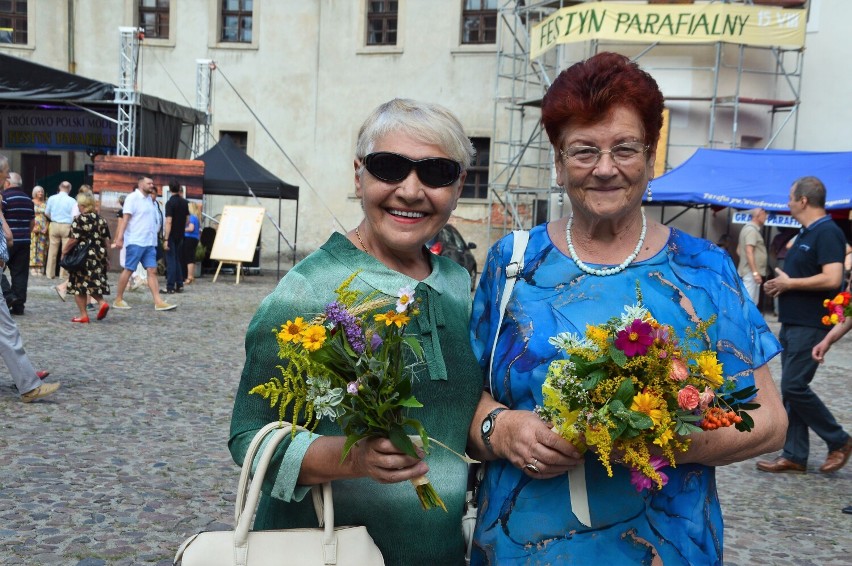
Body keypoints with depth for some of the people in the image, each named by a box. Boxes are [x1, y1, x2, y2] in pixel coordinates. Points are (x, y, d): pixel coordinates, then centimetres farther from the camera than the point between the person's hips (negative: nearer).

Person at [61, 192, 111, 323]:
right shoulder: (101, 220, 8)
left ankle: (83, 315, 5)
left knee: (79, 285, 5)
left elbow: (73, 239, -16)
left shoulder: (79, 219, -10)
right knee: (93, 283, 17)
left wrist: (64, 250, -2)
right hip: (99, 257, 6)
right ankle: (102, 302, -7)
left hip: (83, 258, -6)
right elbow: (106, 241, 9)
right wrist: (103, 255, 19)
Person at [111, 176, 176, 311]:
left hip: (149, 242, 7)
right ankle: (118, 300, 10)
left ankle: (158, 302, -5)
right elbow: (125, 218, -12)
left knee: (152, 271, 0)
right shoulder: (133, 198, -5)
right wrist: (119, 238, -18)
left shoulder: (150, 201, 16)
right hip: (135, 241, -7)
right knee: (128, 270, -1)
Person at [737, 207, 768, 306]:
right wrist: (755, 272, -24)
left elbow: (739, 250, 23)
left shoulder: (748, 228, 18)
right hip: (751, 272, -11)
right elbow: (749, 252, -22)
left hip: (750, 272, 11)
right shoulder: (752, 229, -13)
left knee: (753, 303, 12)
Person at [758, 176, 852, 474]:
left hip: (811, 325, -10)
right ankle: (795, 456, 15)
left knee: (794, 386, -10)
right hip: (793, 323, 10)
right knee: (791, 388, 9)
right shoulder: (805, 234, 16)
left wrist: (789, 283, -15)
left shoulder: (828, 233, -15)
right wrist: (778, 282, 6)